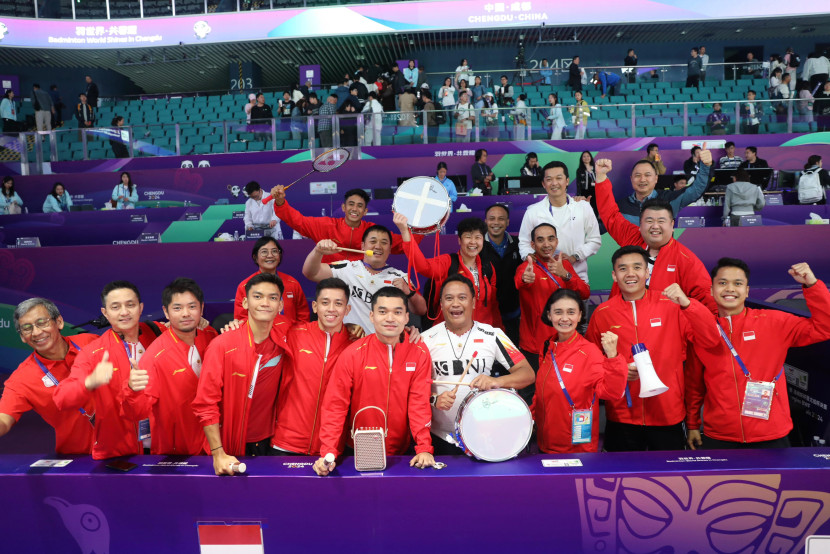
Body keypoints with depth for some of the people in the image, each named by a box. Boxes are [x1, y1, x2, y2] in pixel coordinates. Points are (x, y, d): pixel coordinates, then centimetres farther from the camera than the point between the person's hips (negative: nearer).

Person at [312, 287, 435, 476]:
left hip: (402, 452, 1)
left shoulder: (419, 354, -7)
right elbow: (335, 405, -12)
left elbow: (420, 402, -10)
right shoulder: (352, 354, -11)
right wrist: (328, 453, -20)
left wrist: (424, 449, -19)